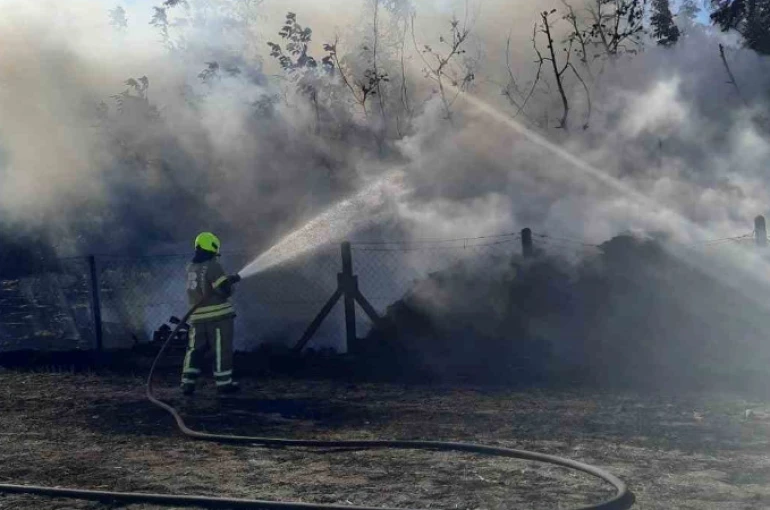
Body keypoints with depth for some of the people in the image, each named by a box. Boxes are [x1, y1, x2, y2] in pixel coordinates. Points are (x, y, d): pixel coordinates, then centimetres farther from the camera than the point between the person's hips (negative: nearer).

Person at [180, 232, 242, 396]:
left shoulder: (191, 268, 10)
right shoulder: (212, 267, -15)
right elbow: (225, 289, -18)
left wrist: (231, 278, 22)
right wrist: (230, 285, 5)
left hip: (198, 316, 7)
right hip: (218, 314, -6)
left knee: (195, 350, 11)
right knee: (222, 350, 4)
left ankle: (188, 383, 6)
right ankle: (224, 383, 10)